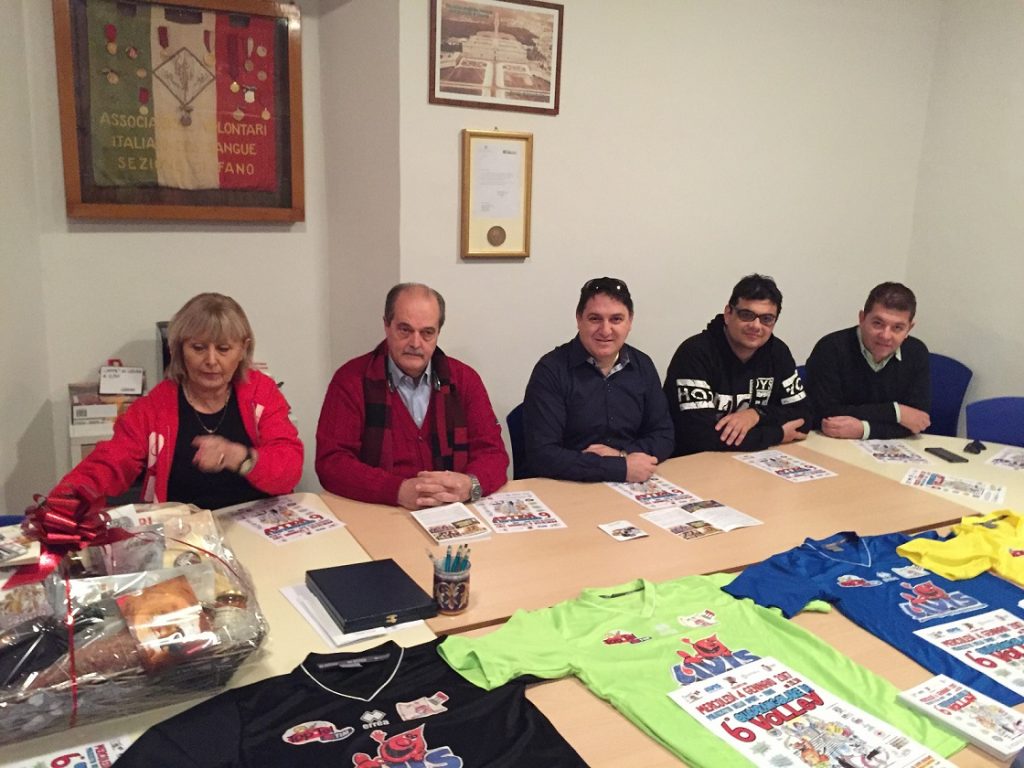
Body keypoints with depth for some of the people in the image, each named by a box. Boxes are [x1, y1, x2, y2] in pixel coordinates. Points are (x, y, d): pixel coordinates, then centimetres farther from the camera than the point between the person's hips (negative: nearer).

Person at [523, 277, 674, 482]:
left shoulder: (643, 366, 5)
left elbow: (663, 437, 8)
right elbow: (542, 454, -18)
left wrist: (622, 455, -11)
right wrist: (620, 468, -19)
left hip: (631, 488, 4)